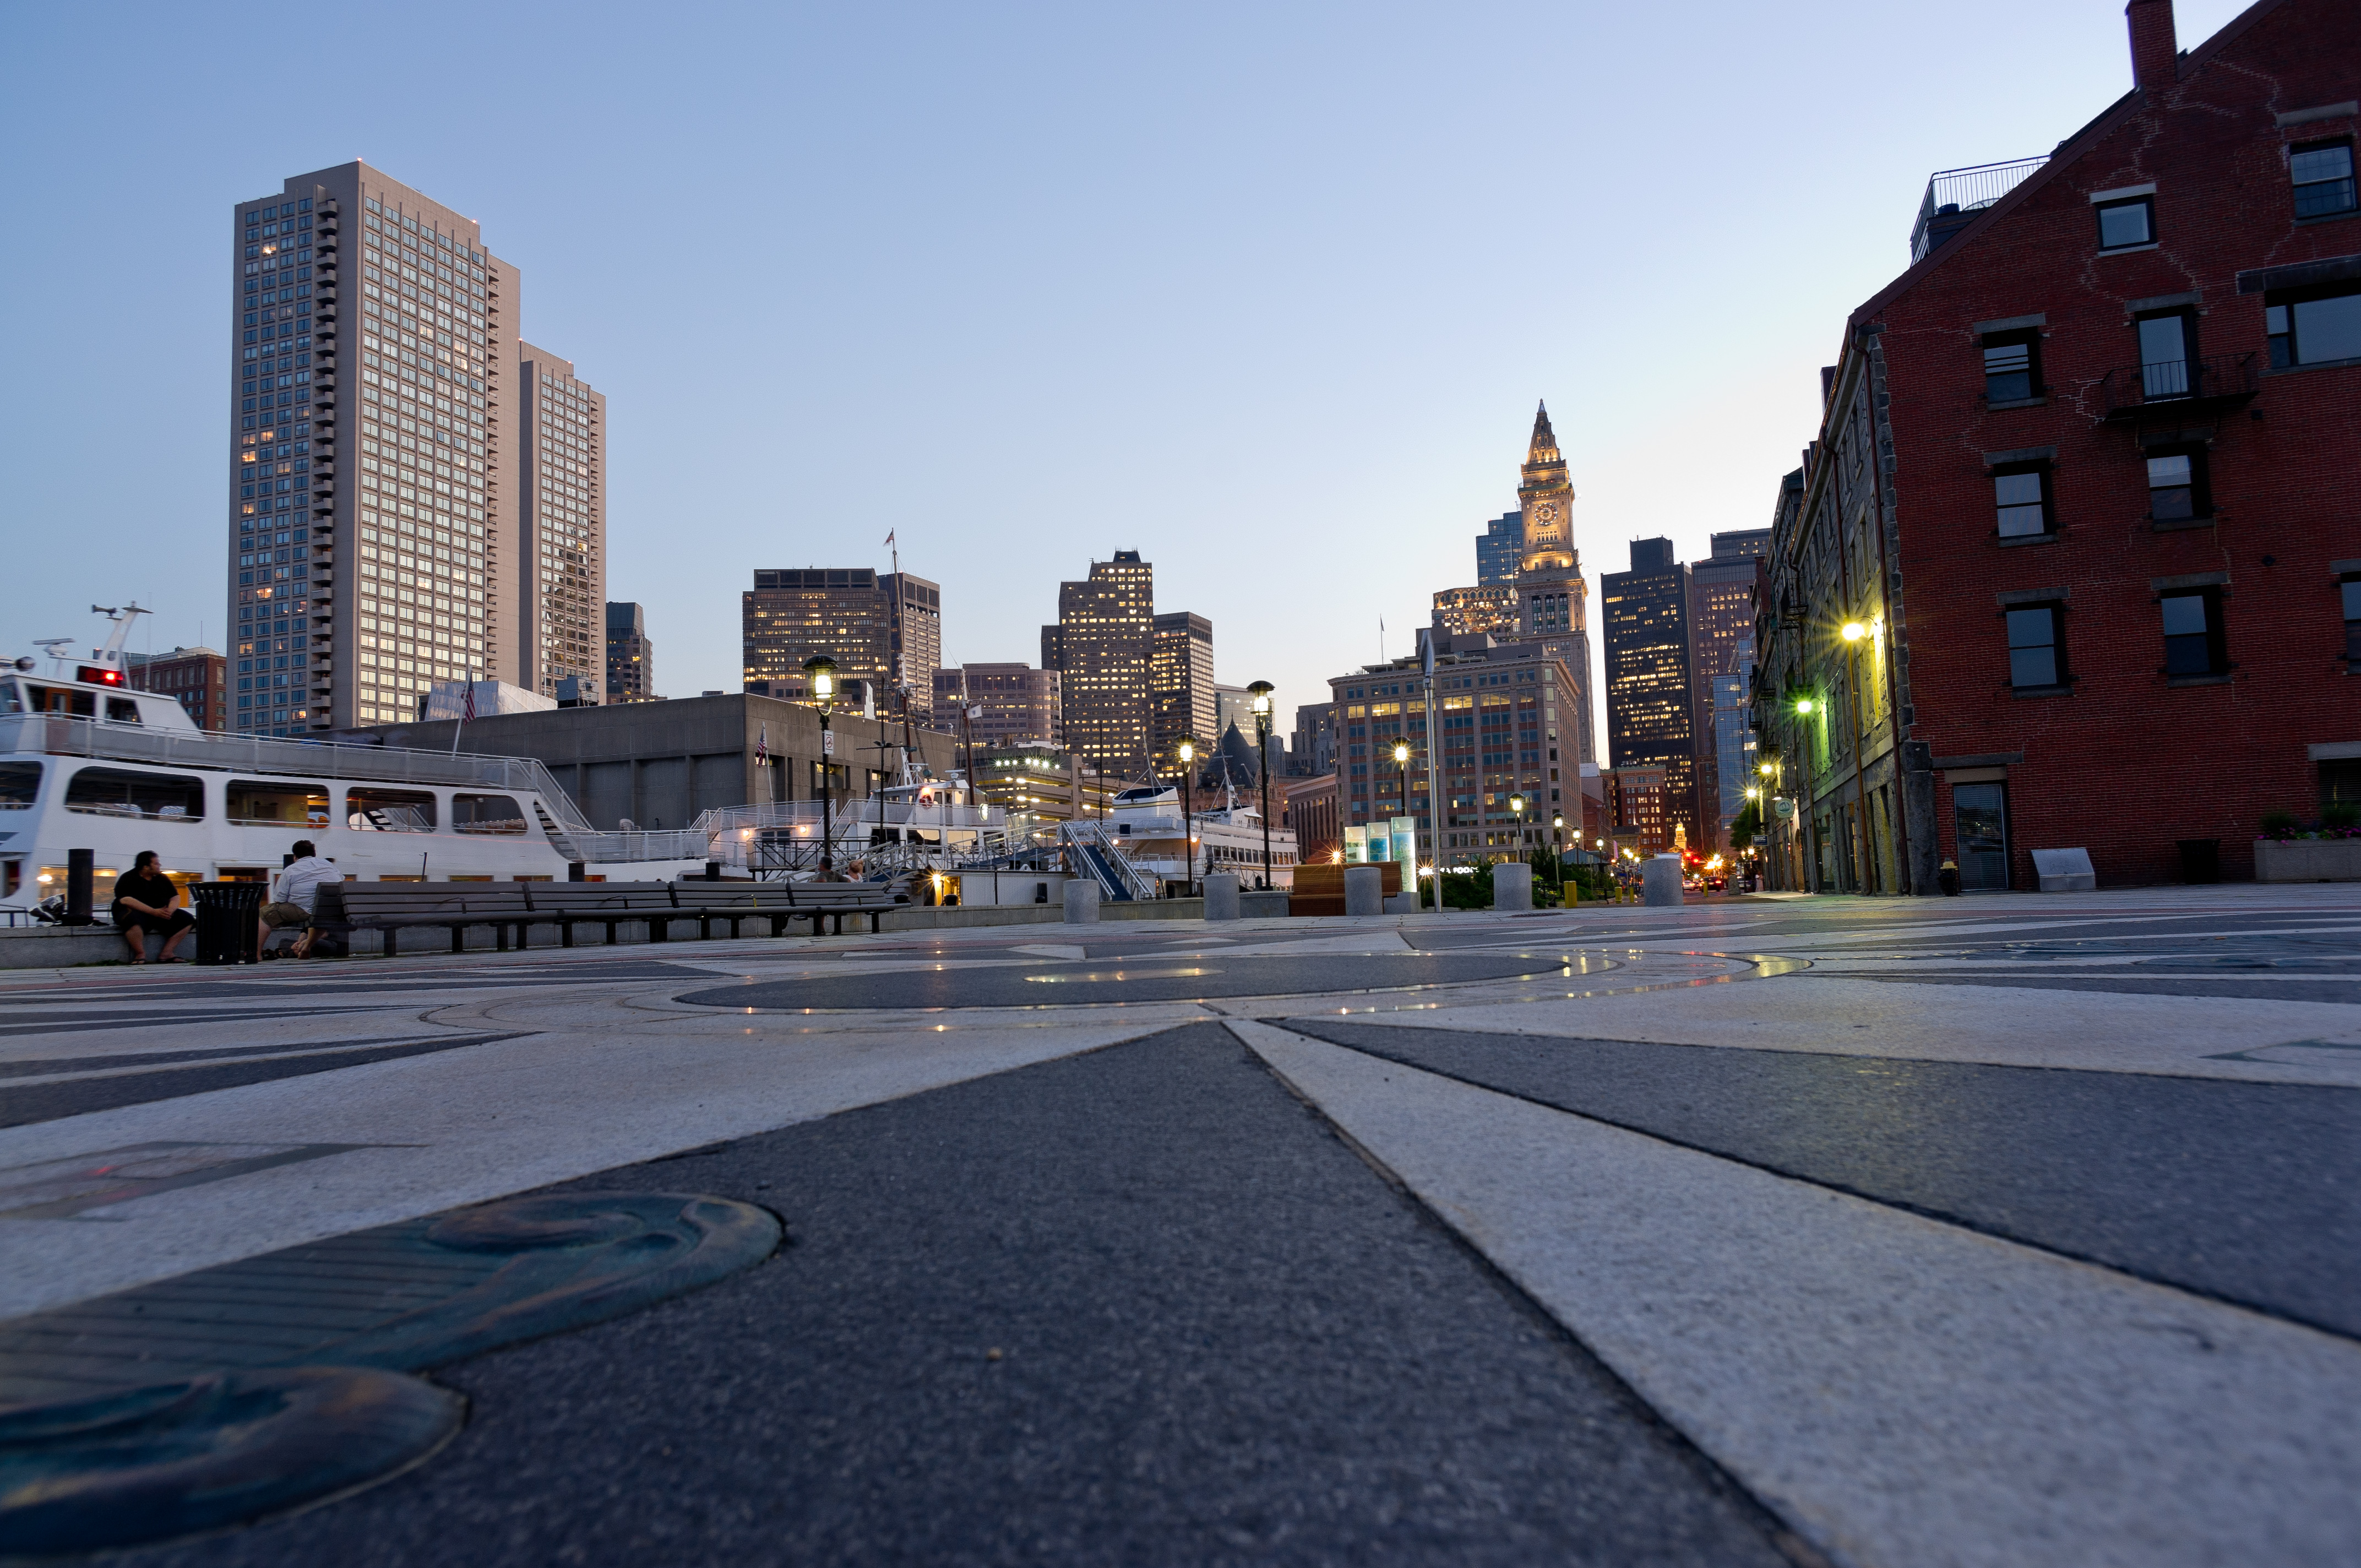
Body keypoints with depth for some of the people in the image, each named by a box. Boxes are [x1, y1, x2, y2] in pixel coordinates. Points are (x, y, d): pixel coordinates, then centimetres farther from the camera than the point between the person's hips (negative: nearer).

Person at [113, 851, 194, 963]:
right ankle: (140, 954, -23)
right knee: (134, 920, -41)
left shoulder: (162, 878, 13)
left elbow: (175, 897, 12)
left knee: (187, 919, -13)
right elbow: (125, 900, -21)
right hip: (135, 912, -6)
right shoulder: (128, 879, -7)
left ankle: (166, 954, -15)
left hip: (161, 915, 6)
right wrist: (154, 912, -28)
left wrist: (170, 910, -13)